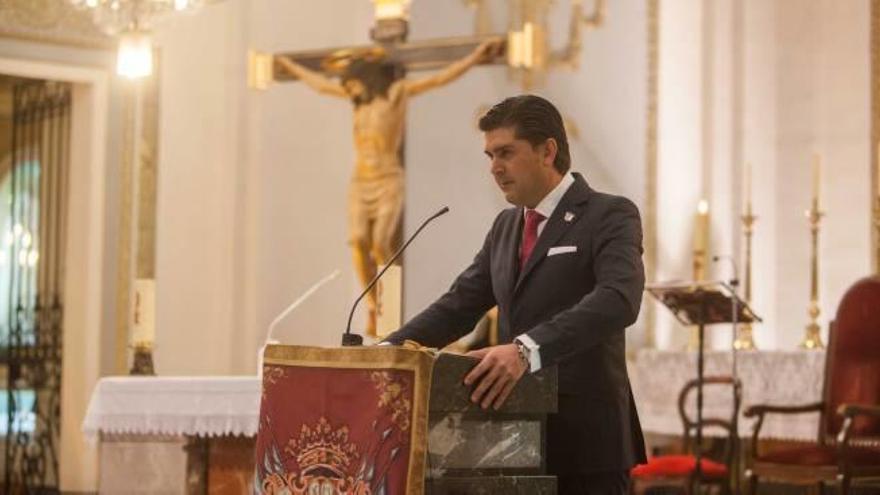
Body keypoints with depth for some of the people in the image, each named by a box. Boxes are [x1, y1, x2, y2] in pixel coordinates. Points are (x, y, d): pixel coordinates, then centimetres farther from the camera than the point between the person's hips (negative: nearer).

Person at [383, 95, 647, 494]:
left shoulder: (610, 216, -7)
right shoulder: (506, 225, 16)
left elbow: (618, 300, -24)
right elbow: (459, 306, 16)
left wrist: (527, 349, -37)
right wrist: (390, 350, 0)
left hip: (585, 436, -6)